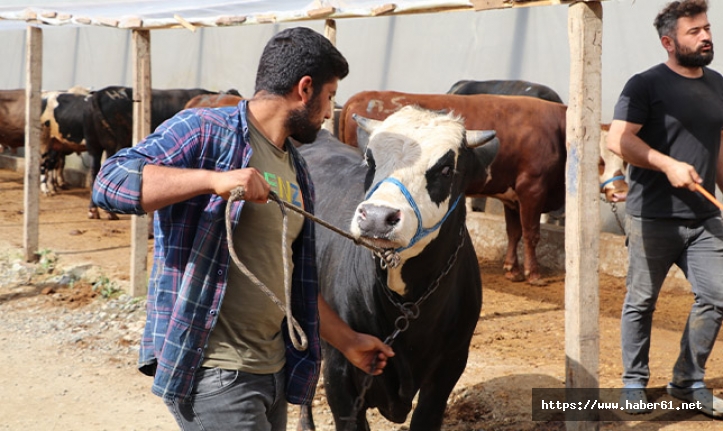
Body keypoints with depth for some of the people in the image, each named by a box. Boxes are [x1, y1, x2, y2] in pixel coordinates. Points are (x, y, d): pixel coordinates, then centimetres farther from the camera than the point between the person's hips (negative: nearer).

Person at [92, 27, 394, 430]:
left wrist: (348, 341, 28)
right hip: (211, 370, -8)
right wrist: (212, 179, -30)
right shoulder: (204, 130, -8)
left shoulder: (297, 173, 17)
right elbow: (111, 181, -21)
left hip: (272, 371, 8)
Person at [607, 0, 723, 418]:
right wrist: (668, 165, -21)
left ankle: (689, 382, 16)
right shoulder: (647, 85, -7)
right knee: (642, 301, 6)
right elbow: (618, 139, -15)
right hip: (652, 218, -5)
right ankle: (634, 382, 21)